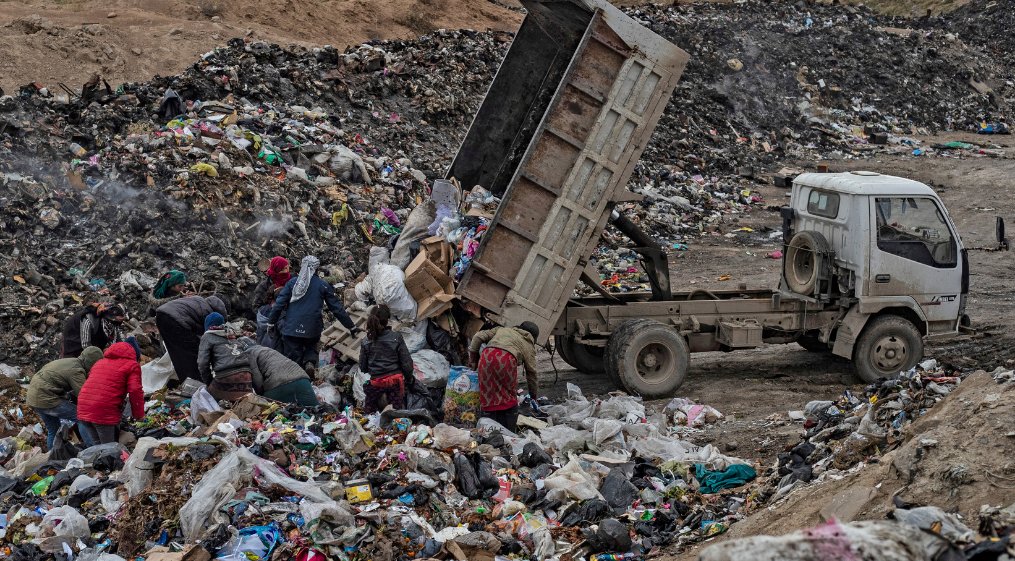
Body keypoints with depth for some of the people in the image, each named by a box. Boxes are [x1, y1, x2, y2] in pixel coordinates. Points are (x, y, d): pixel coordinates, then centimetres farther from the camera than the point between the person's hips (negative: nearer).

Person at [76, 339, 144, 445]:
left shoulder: (100, 362, 26)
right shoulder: (132, 365, 6)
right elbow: (135, 391, -5)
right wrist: (139, 415, 6)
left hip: (83, 411, 6)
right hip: (105, 412, -6)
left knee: (97, 445, 17)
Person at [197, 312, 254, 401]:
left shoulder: (207, 337, 11)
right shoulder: (234, 337, 28)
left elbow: (202, 363, 0)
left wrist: (209, 382, 13)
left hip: (225, 377, -5)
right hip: (246, 376, 5)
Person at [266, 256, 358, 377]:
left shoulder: (292, 282, 4)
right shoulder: (323, 285, 2)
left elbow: (279, 304, 1)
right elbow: (337, 308, 4)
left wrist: (271, 323, 11)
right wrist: (351, 327, 9)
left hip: (291, 329, 0)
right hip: (313, 329, 0)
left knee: (293, 358, 7)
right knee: (311, 348, 25)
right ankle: (310, 362, -5)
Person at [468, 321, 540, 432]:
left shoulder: (502, 330, 36)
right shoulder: (528, 346, 29)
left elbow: (479, 337, 27)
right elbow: (531, 373, 31)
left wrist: (473, 360, 32)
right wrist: (534, 396, 42)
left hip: (487, 356, 2)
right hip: (506, 360, -2)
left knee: (488, 397, 9)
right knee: (509, 398, 13)